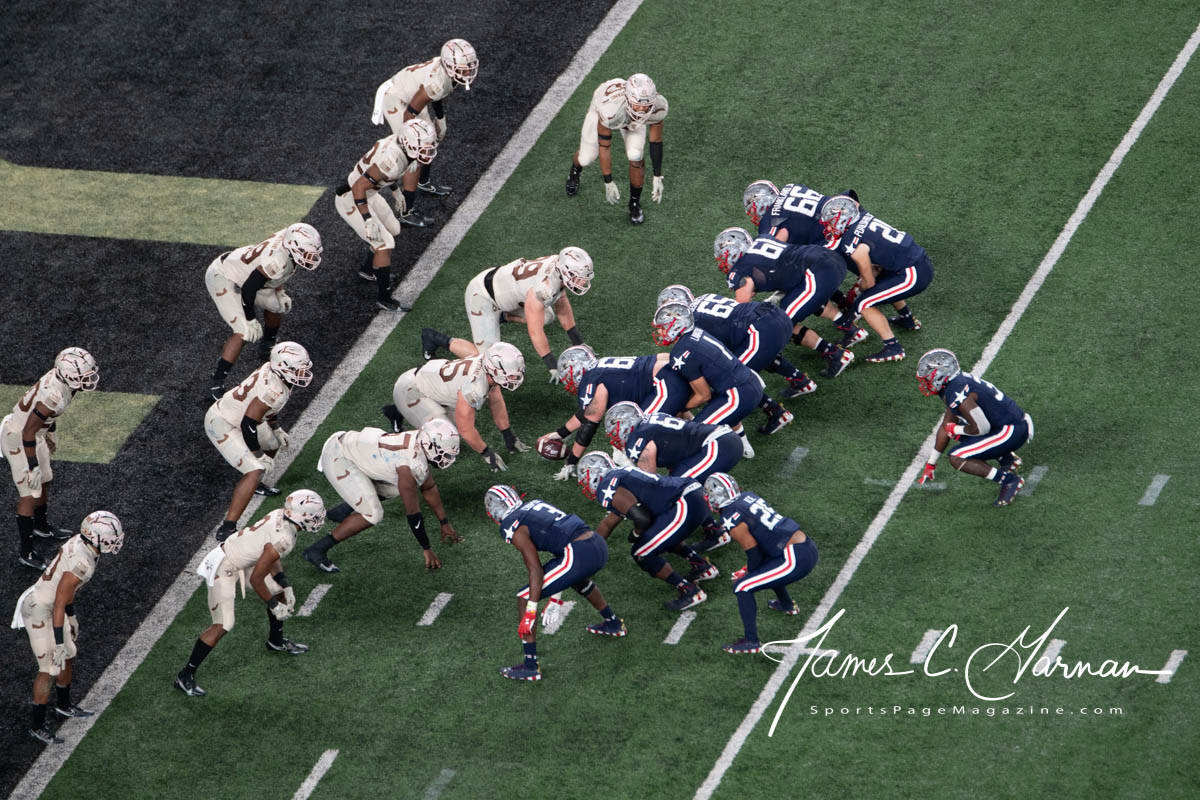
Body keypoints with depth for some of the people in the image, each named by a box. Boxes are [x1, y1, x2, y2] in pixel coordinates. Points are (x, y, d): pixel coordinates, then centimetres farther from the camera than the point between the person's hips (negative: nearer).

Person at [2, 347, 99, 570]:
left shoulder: (59, 377, -9)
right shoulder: (54, 397, -37)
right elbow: (28, 432, -31)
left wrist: (52, 433, 26)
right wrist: (33, 466, -24)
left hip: (32, 433, 9)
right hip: (19, 441, -9)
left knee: (44, 482, 26)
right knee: (30, 495, -2)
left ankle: (41, 527, 49)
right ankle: (27, 553, 8)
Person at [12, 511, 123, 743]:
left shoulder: (80, 542, -5)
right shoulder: (80, 565, -34)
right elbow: (59, 605, -29)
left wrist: (72, 616, 23)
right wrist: (59, 645, -24)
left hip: (48, 605, 9)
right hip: (40, 613, -9)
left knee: (68, 659, 23)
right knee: (50, 669, 2)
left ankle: (64, 706, 44)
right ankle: (37, 724, 19)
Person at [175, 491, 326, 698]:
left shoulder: (280, 515, -6)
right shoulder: (283, 540, -32)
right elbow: (256, 579, -26)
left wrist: (286, 585, 7)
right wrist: (274, 606, -12)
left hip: (241, 562, 10)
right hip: (223, 569, -10)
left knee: (280, 592, 20)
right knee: (222, 625, -13)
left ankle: (276, 641, 44)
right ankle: (185, 676, -5)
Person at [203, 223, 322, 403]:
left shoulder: (289, 238, -10)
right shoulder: (278, 261, -36)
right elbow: (248, 289, -29)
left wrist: (278, 291, 6)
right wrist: (250, 319, -18)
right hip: (222, 278, -9)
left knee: (279, 304, 17)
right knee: (243, 332, -16)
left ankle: (267, 350, 42)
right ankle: (216, 387, -16)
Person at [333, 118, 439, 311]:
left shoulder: (400, 143, -10)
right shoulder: (392, 162, -37)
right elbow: (359, 187, -34)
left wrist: (397, 192, 25)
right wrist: (367, 219, -31)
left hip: (368, 194, 10)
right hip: (351, 201, -10)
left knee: (392, 230, 23)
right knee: (385, 243, -8)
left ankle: (368, 270, 44)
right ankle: (383, 298, 3)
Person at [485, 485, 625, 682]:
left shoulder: (514, 529, -2)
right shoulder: (534, 504, 22)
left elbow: (536, 570, -10)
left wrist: (530, 612, -9)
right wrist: (555, 593, 36)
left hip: (579, 554, -8)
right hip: (600, 547, 8)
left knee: (525, 598, 2)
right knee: (577, 579, 42)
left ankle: (530, 667, 2)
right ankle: (614, 624, 60)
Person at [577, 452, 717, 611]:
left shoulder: (607, 489, -5)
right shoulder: (621, 476, 27)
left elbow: (641, 518, -14)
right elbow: (607, 524, 40)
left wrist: (635, 534, 9)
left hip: (686, 505, -10)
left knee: (642, 554, -3)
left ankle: (689, 591, -2)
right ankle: (702, 565, 31)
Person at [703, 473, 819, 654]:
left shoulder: (731, 519, -12)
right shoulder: (748, 496, 12)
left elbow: (754, 553, -6)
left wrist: (748, 573, 15)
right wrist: (749, 571, 31)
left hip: (796, 559, -9)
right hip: (809, 548, 9)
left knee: (742, 587, -4)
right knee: (765, 566, 35)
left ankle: (751, 641, 0)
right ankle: (787, 604, 52)